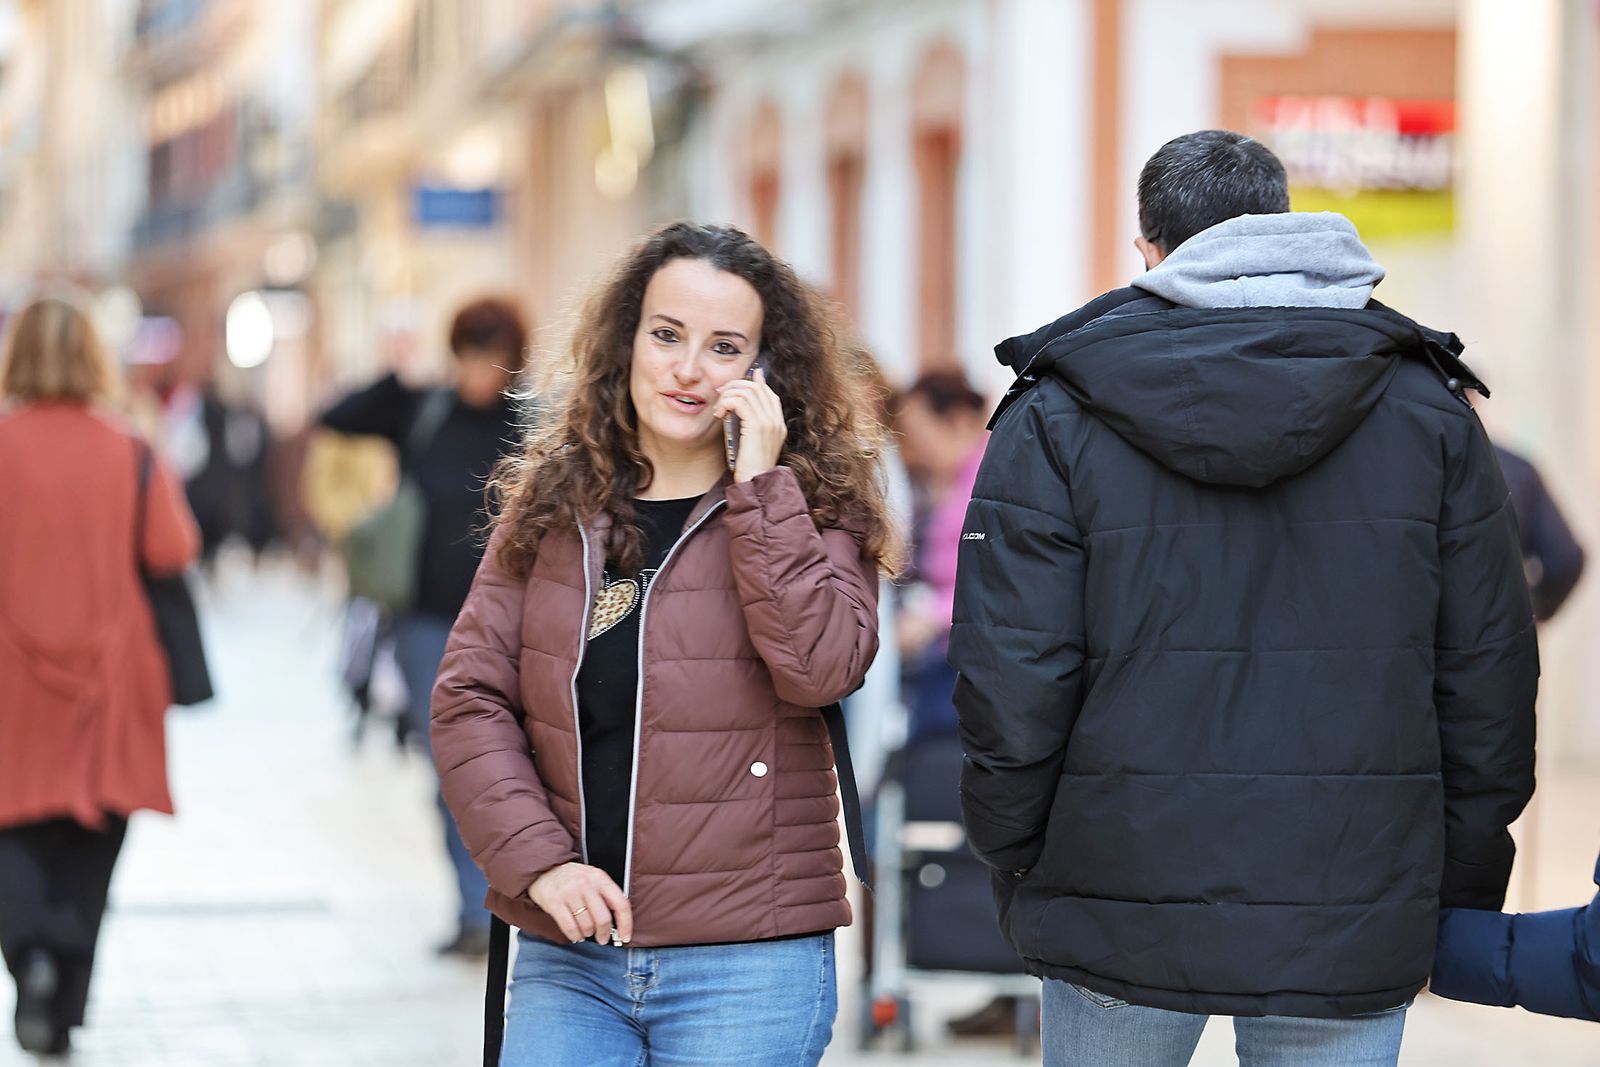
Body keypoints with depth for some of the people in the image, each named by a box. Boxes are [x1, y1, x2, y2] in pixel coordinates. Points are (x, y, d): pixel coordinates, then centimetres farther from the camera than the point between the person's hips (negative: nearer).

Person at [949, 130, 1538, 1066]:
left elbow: (1011, 677, -5)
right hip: (1352, 917, 1)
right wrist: (1460, 891, 12)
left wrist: (1017, 864, 9)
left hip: (1121, 916, -1)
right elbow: (1489, 673, 4)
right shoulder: (1426, 406, 4)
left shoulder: (1057, 417, -1)